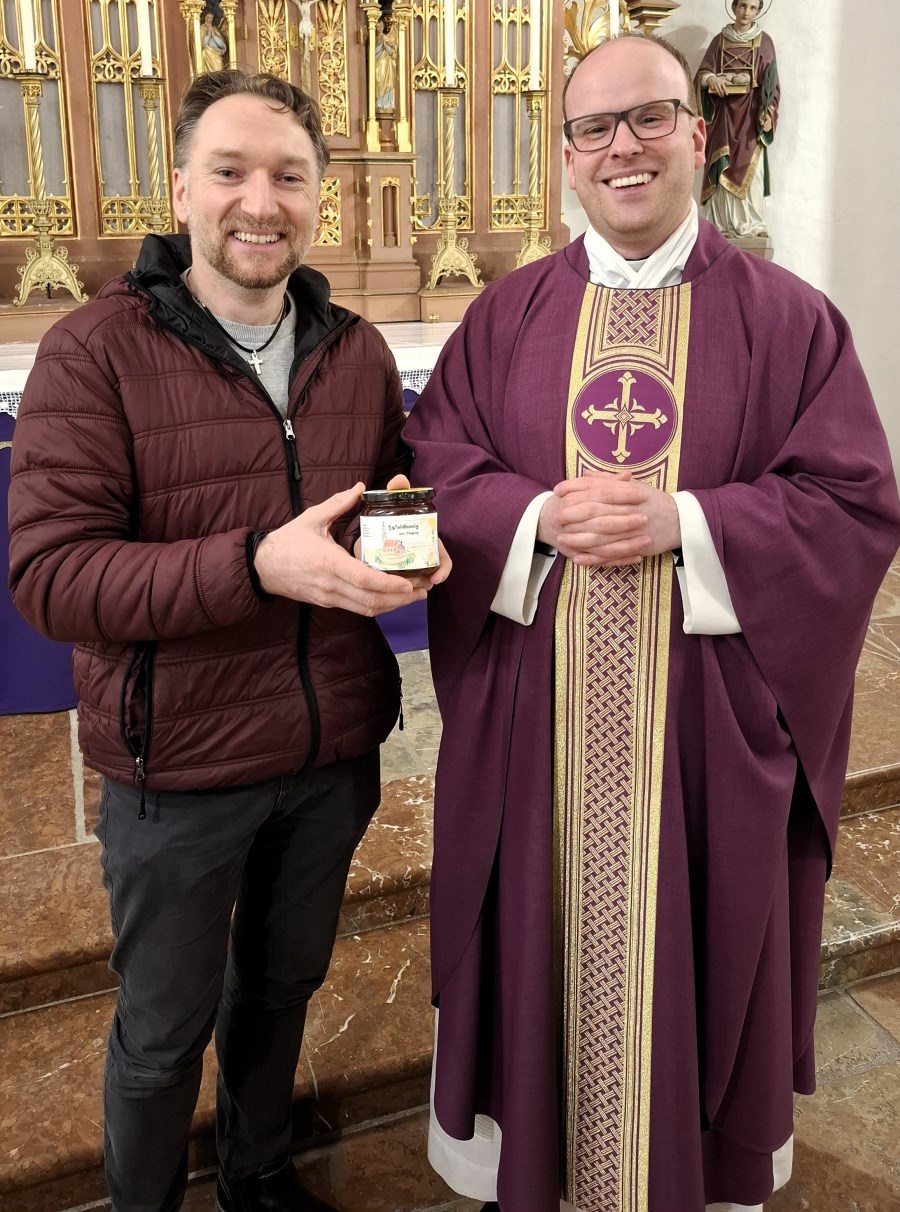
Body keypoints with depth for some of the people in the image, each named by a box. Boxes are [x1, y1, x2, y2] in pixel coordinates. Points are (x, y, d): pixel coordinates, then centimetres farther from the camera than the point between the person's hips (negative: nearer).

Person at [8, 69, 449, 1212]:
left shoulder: (356, 351, 2)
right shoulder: (95, 350, -13)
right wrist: (257, 565, -31)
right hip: (179, 765, -4)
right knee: (164, 1029, 15)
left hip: (333, 757, 5)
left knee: (284, 983, 25)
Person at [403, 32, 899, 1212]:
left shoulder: (789, 318, -1)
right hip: (535, 717, 2)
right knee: (542, 939, 15)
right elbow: (433, 472, 3)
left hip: (711, 723, -1)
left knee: (695, 942, 14)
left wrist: (686, 521, -18)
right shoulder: (505, 315, 5)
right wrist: (540, 519, -16)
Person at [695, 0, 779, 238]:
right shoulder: (719, 41, 9)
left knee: (750, 168, -8)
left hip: (750, 112, -1)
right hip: (724, 111, 1)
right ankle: (724, 225, -2)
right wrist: (711, 78, -22)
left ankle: (752, 224, -6)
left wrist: (768, 112, -10)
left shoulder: (764, 42, 6)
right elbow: (702, 73, 1)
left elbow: (770, 81, 3)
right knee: (722, 168, -4)